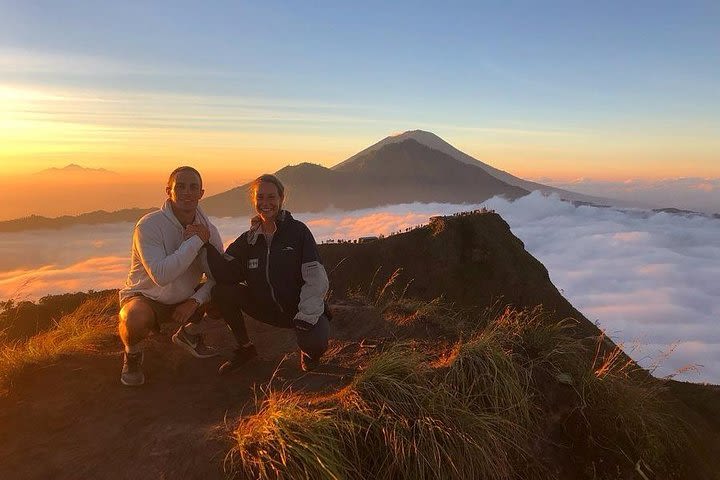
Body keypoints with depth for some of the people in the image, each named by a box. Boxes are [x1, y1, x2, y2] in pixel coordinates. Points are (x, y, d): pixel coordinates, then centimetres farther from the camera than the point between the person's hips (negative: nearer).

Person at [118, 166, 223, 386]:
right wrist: (195, 241, -34)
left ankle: (189, 332, 17)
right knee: (135, 318, -37)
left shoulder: (208, 229, -9)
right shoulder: (149, 225, -24)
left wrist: (195, 301, -22)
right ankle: (132, 354, 1)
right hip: (146, 298, -5)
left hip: (185, 299, 5)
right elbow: (161, 275, -37)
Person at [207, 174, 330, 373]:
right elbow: (226, 274, -8)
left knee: (315, 344, -33)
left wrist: (306, 316, -25)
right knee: (221, 292, -14)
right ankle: (245, 347, 7)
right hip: (267, 309, 4)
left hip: (300, 309, -4)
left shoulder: (297, 231, -9)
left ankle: (309, 350, 8)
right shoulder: (248, 239, 5)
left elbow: (316, 279, -15)